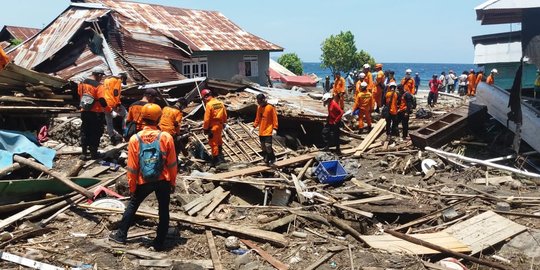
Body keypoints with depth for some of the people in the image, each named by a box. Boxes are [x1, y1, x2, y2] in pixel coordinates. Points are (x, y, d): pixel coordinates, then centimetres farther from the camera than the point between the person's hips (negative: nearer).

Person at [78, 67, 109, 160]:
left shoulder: (82, 83, 5)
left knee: (84, 132, 13)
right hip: (96, 114, -6)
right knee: (95, 133, 7)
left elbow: (79, 95, 16)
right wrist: (109, 110, -10)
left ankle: (84, 153, 15)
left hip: (84, 112, 6)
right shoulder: (98, 86, -16)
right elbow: (102, 100, -20)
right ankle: (93, 153, 12)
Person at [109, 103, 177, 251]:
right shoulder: (166, 137, -12)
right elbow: (172, 164, -5)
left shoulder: (135, 139, -10)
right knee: (163, 210, 13)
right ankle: (159, 243, 20)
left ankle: (121, 235, 32)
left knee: (132, 205, 22)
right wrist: (173, 182, 7)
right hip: (163, 181, -1)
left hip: (143, 182, 1)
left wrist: (132, 186, 7)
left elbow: (132, 168, -5)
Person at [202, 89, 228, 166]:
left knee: (213, 142, 1)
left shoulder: (209, 104, -18)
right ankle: (220, 155, 39)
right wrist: (224, 123, 24)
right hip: (220, 125, 8)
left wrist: (205, 128, -9)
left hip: (212, 127, -8)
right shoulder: (220, 103, 3)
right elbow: (225, 115, 12)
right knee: (218, 140, 25)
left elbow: (207, 119, -17)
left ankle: (216, 159, 5)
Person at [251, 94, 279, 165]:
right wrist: (254, 126, 11)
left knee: (268, 145, -14)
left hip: (268, 131, -6)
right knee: (263, 146, 7)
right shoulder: (259, 108, 10)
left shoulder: (271, 107, -9)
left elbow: (275, 118, -9)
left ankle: (272, 158, 7)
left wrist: (275, 129, -15)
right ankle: (266, 160, 20)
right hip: (261, 131, 6)